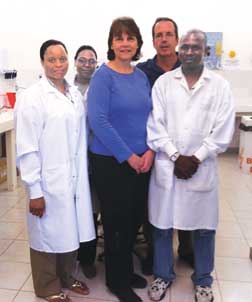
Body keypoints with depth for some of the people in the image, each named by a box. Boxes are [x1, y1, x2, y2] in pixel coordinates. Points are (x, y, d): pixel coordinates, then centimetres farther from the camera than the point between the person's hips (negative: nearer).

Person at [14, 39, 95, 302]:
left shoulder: (75, 94, 7)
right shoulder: (32, 97, -10)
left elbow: (81, 137, 10)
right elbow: (27, 149, -13)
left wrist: (82, 176, 9)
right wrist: (34, 191, -13)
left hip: (75, 179, 5)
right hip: (49, 182, -5)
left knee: (70, 232, 18)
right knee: (48, 235, 10)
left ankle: (66, 277, 42)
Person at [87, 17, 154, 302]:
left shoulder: (141, 76, 8)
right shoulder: (103, 75, -10)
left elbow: (151, 116, 10)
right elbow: (97, 120, -18)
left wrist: (149, 151, -5)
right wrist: (128, 156, -16)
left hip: (142, 161, 6)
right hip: (111, 161, -6)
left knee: (135, 219, 16)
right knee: (116, 221, 7)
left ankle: (126, 270, 39)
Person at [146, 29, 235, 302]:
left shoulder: (220, 85, 3)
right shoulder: (163, 82, 3)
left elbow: (222, 131, -2)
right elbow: (155, 125, -2)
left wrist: (195, 159, -9)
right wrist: (176, 157, -10)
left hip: (202, 168, 0)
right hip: (166, 165, 1)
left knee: (204, 227, 10)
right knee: (162, 225, 10)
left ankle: (203, 279, 33)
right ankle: (163, 275, 32)